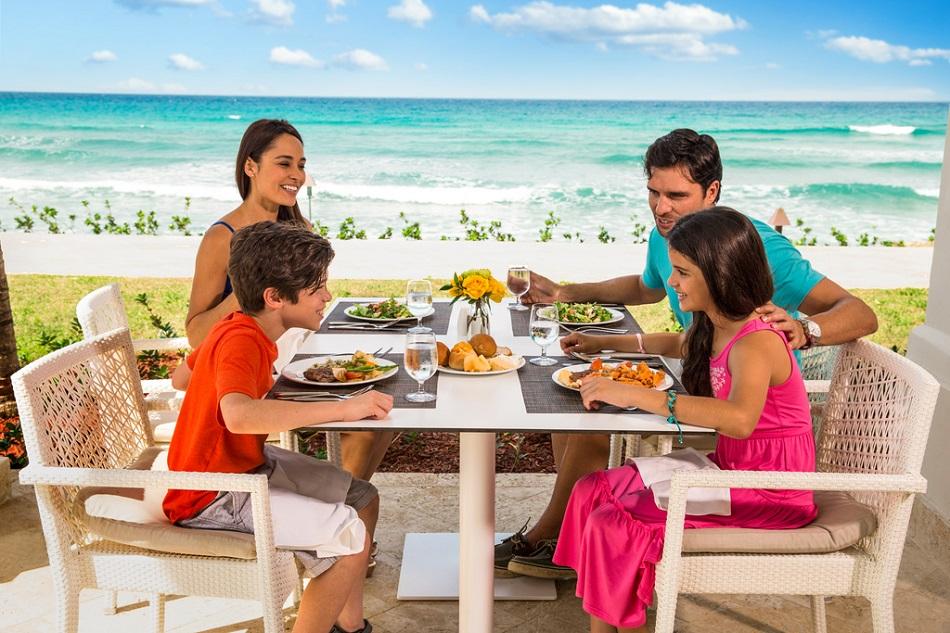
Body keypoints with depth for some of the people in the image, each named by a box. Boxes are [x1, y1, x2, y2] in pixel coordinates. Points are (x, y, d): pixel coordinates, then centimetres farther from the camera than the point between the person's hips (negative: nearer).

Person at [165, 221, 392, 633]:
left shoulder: (240, 326, 2)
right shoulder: (241, 341, -27)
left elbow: (182, 376, 17)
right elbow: (238, 415, -47)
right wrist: (343, 409, -43)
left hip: (247, 465, 10)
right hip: (210, 497, -10)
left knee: (363, 499, 11)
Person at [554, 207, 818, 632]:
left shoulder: (756, 343, -25)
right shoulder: (712, 328, 4)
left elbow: (740, 419, -46)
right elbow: (678, 345, 29)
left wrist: (633, 394, -44)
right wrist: (604, 342, 23)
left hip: (768, 496, -9)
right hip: (730, 469, 9)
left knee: (614, 525, -18)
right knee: (592, 492, 1)